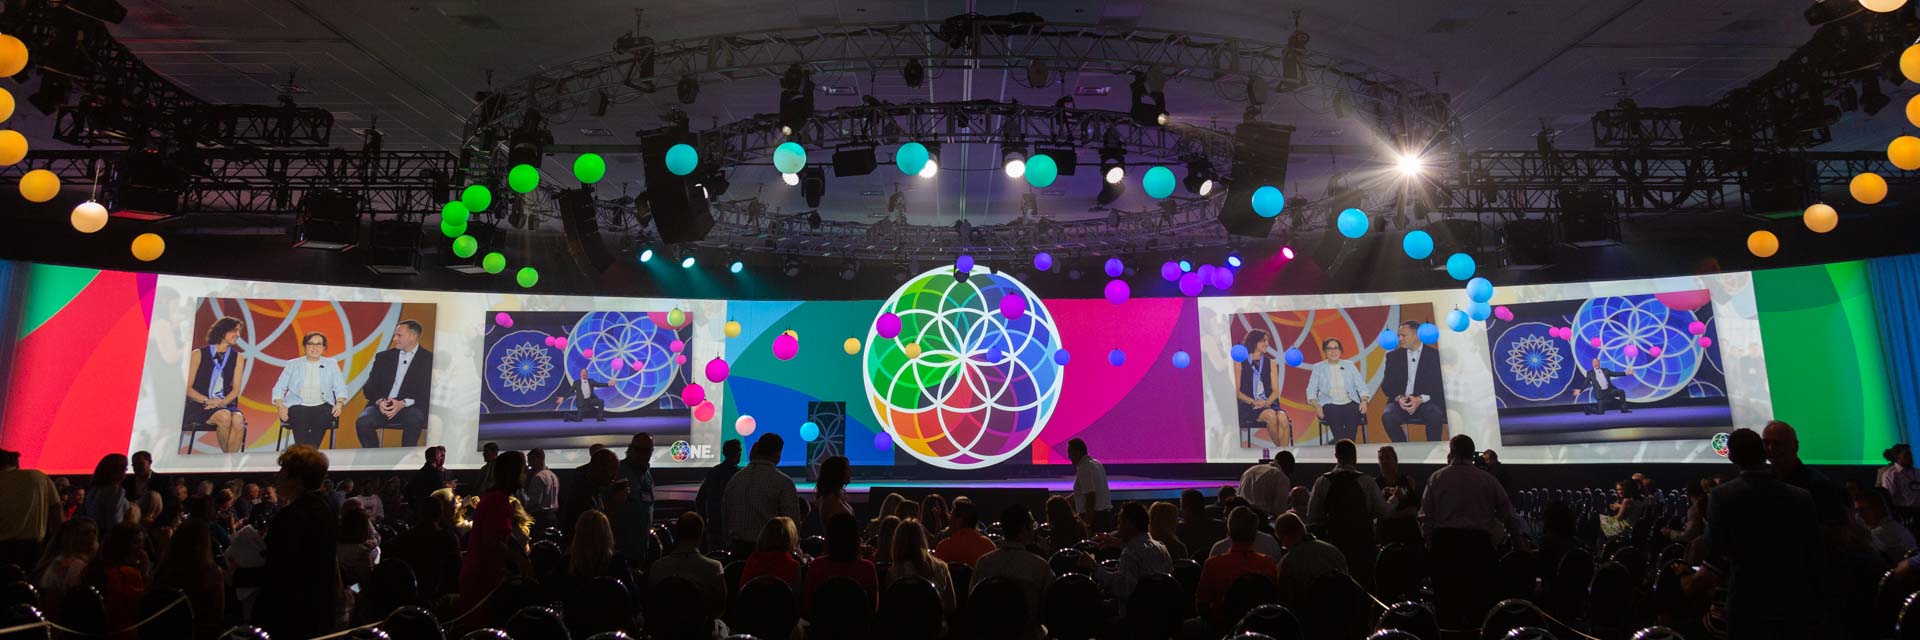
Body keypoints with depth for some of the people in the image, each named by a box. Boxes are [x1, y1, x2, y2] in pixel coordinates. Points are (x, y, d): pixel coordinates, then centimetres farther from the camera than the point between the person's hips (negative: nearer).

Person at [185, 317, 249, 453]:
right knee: (224, 417, -34)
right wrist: (207, 401, -17)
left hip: (225, 405, 2)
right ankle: (226, 456, -16)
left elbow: (236, 388, 6)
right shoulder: (199, 354, 3)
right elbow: (188, 388, 0)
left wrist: (222, 403, -14)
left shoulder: (238, 358, 12)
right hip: (199, 405, -2)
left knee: (238, 420, -32)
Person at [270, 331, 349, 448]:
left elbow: (340, 389, 12)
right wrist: (281, 406, -6)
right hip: (298, 406, 0)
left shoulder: (331, 364, 18)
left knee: (322, 418, -35)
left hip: (322, 406, 0)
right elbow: (279, 389, 13)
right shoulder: (293, 365, 18)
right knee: (300, 419, -35)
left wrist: (339, 403, -9)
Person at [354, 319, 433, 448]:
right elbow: (369, 387, 12)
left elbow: (429, 393, -4)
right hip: (382, 406, 4)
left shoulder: (429, 359, 3)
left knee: (413, 421, -37)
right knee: (362, 422, -27)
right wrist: (379, 401, -10)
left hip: (411, 408, -4)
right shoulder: (383, 357, 17)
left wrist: (403, 403, -19)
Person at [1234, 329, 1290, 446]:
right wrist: (1253, 402, -15)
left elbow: (1276, 391, 10)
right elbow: (1237, 391, 1)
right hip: (1248, 406, -3)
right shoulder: (1240, 363, 6)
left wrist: (1266, 403, -11)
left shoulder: (1271, 364, 17)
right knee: (1270, 415, -33)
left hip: (1269, 404, 3)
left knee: (1282, 418, -30)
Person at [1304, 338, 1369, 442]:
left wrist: (1364, 401, -9)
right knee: (1334, 416, -35)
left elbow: (1361, 387, 12)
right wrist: (1316, 406, -11)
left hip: (1349, 403, 1)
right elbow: (1311, 390, 7)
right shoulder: (1318, 367, 13)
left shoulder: (1350, 366, 17)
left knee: (1352, 417, -33)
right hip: (1329, 404, -1)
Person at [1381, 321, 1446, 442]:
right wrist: (1398, 398, -13)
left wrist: (1420, 399, -18)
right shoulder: (1394, 356, 11)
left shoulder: (1435, 355, 3)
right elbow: (1386, 384, 7)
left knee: (1434, 415, -34)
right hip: (1401, 402, 2)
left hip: (1427, 402, -2)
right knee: (1387, 416, -30)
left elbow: (1440, 385, -3)